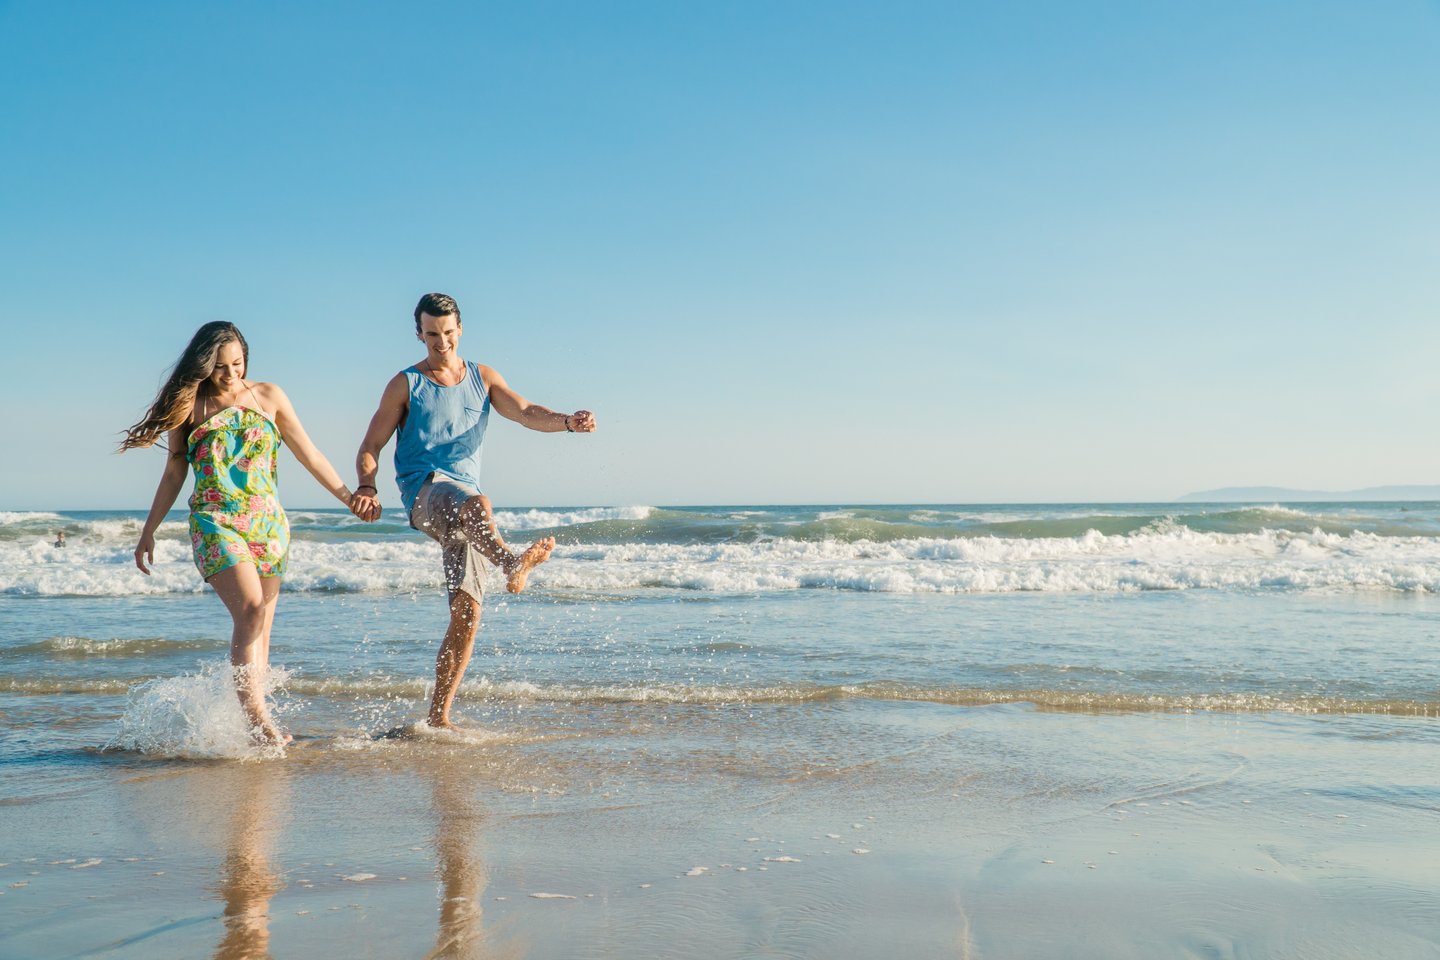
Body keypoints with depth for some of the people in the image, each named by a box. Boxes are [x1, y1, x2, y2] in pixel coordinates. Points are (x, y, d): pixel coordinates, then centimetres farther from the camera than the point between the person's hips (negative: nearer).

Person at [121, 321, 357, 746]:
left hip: (268, 522, 3)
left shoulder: (269, 397, 9)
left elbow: (309, 455, 12)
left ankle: (250, 720, 8)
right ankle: (258, 719, -25)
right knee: (249, 612, -21)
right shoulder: (188, 405, 5)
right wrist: (148, 531, 12)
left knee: (260, 627, 2)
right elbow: (174, 472, 12)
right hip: (215, 522, -3)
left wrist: (349, 497, 9)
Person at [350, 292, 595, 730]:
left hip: (464, 506, 4)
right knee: (476, 503, -39)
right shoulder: (405, 384, 7)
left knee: (467, 613, -5)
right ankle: (513, 564, -68)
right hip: (424, 492, -4)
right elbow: (369, 448, 4)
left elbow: (526, 412, 1)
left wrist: (567, 422, -20)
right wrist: (367, 487, -17)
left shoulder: (483, 378, 16)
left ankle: (438, 716, 3)